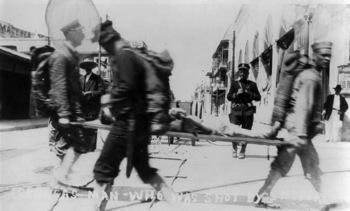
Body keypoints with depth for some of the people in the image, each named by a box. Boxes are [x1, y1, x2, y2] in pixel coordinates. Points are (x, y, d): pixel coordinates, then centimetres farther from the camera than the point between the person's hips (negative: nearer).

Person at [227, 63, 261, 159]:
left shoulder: (252, 84, 12)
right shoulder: (234, 84, 14)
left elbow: (258, 97, 8)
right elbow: (228, 97, 9)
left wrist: (250, 94, -10)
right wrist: (236, 93, -9)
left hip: (248, 111, 0)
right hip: (236, 110, 0)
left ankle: (242, 151, 12)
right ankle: (234, 149, 13)